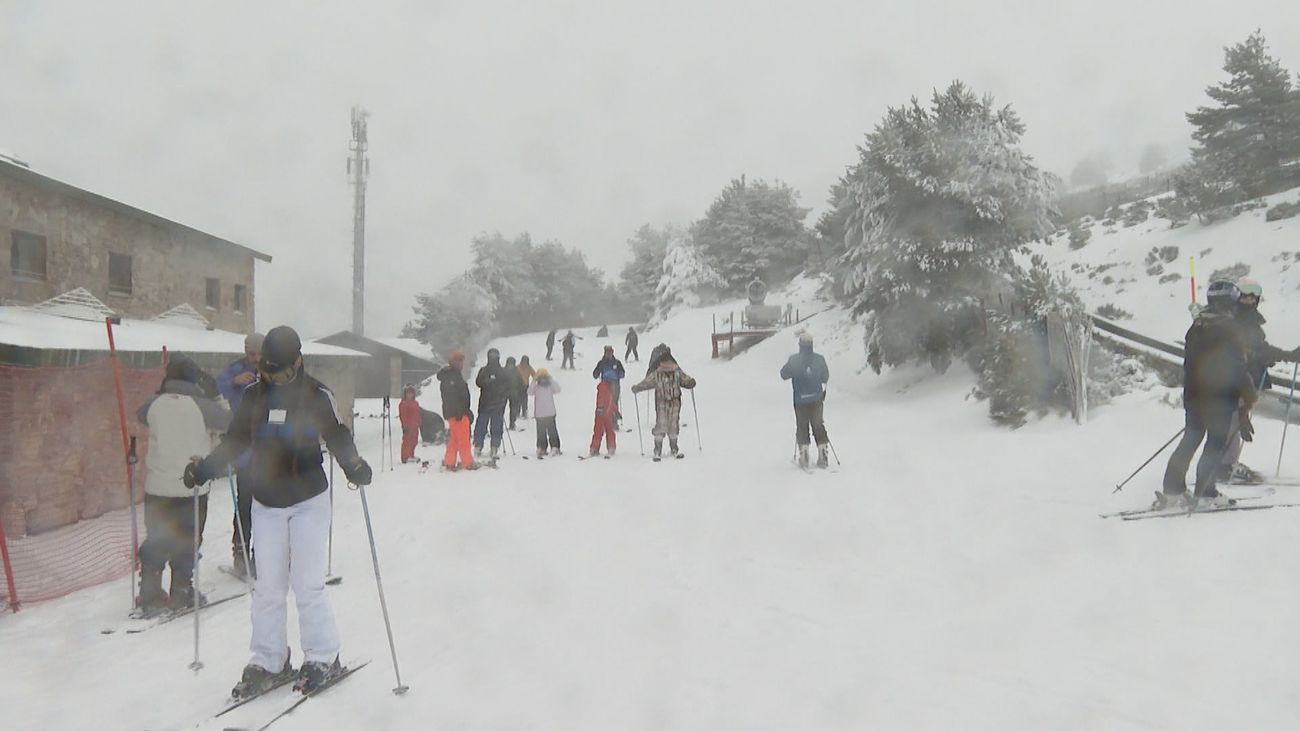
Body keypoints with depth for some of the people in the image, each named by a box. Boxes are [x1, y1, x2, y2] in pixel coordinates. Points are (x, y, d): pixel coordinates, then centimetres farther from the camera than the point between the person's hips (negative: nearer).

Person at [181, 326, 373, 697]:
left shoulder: (317, 395, -7)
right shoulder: (254, 395, 2)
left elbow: (337, 437, -3)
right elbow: (234, 440, 11)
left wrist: (354, 467, -20)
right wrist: (203, 470, 2)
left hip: (308, 500, -3)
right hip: (266, 503, 3)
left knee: (307, 584, -3)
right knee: (267, 586, 6)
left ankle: (323, 658, 11)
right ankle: (268, 662, 17)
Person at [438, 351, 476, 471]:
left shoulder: (455, 375, 18)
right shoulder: (449, 377, -15)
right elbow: (451, 397, -22)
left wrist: (467, 411, 24)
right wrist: (458, 412, -24)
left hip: (461, 412, 10)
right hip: (457, 413, -10)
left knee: (454, 439, 12)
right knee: (463, 439, -3)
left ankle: (449, 463, 16)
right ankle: (468, 463, 3)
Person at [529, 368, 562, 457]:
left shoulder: (550, 386, 4)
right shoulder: (536, 387, 3)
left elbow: (557, 390, -13)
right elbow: (530, 392, -14)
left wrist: (551, 380, -18)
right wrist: (534, 382, -21)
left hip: (550, 414, 0)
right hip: (539, 415, 0)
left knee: (552, 431, 2)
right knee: (541, 432, 4)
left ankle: (555, 447, 7)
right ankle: (541, 449, 10)